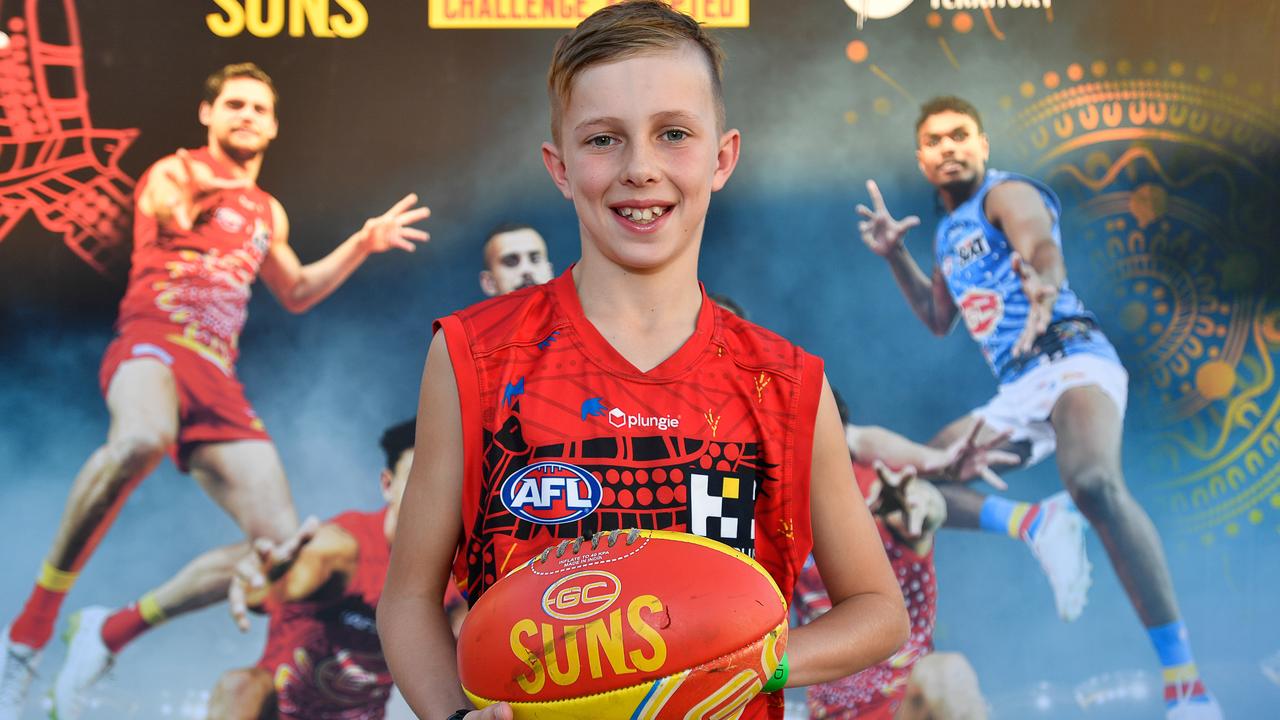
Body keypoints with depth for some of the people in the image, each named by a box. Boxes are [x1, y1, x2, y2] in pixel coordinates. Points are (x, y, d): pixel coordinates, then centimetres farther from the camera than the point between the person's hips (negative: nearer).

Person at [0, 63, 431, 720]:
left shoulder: (267, 213, 29)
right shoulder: (176, 172, 9)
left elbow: (297, 293, 43)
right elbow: (173, 207, -15)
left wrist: (361, 244, 34)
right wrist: (193, 195, -36)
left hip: (218, 377, 7)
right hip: (154, 343, -7)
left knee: (284, 547, -8)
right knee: (141, 440, -45)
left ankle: (112, 631, 5)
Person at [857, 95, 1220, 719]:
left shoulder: (1006, 194, -4)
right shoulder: (948, 233, 22)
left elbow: (1043, 247, -27)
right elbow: (938, 319, 36)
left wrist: (1043, 285, -51)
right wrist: (895, 256, 24)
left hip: (1072, 358, -9)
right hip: (1017, 393, 9)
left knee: (1094, 482, -39)